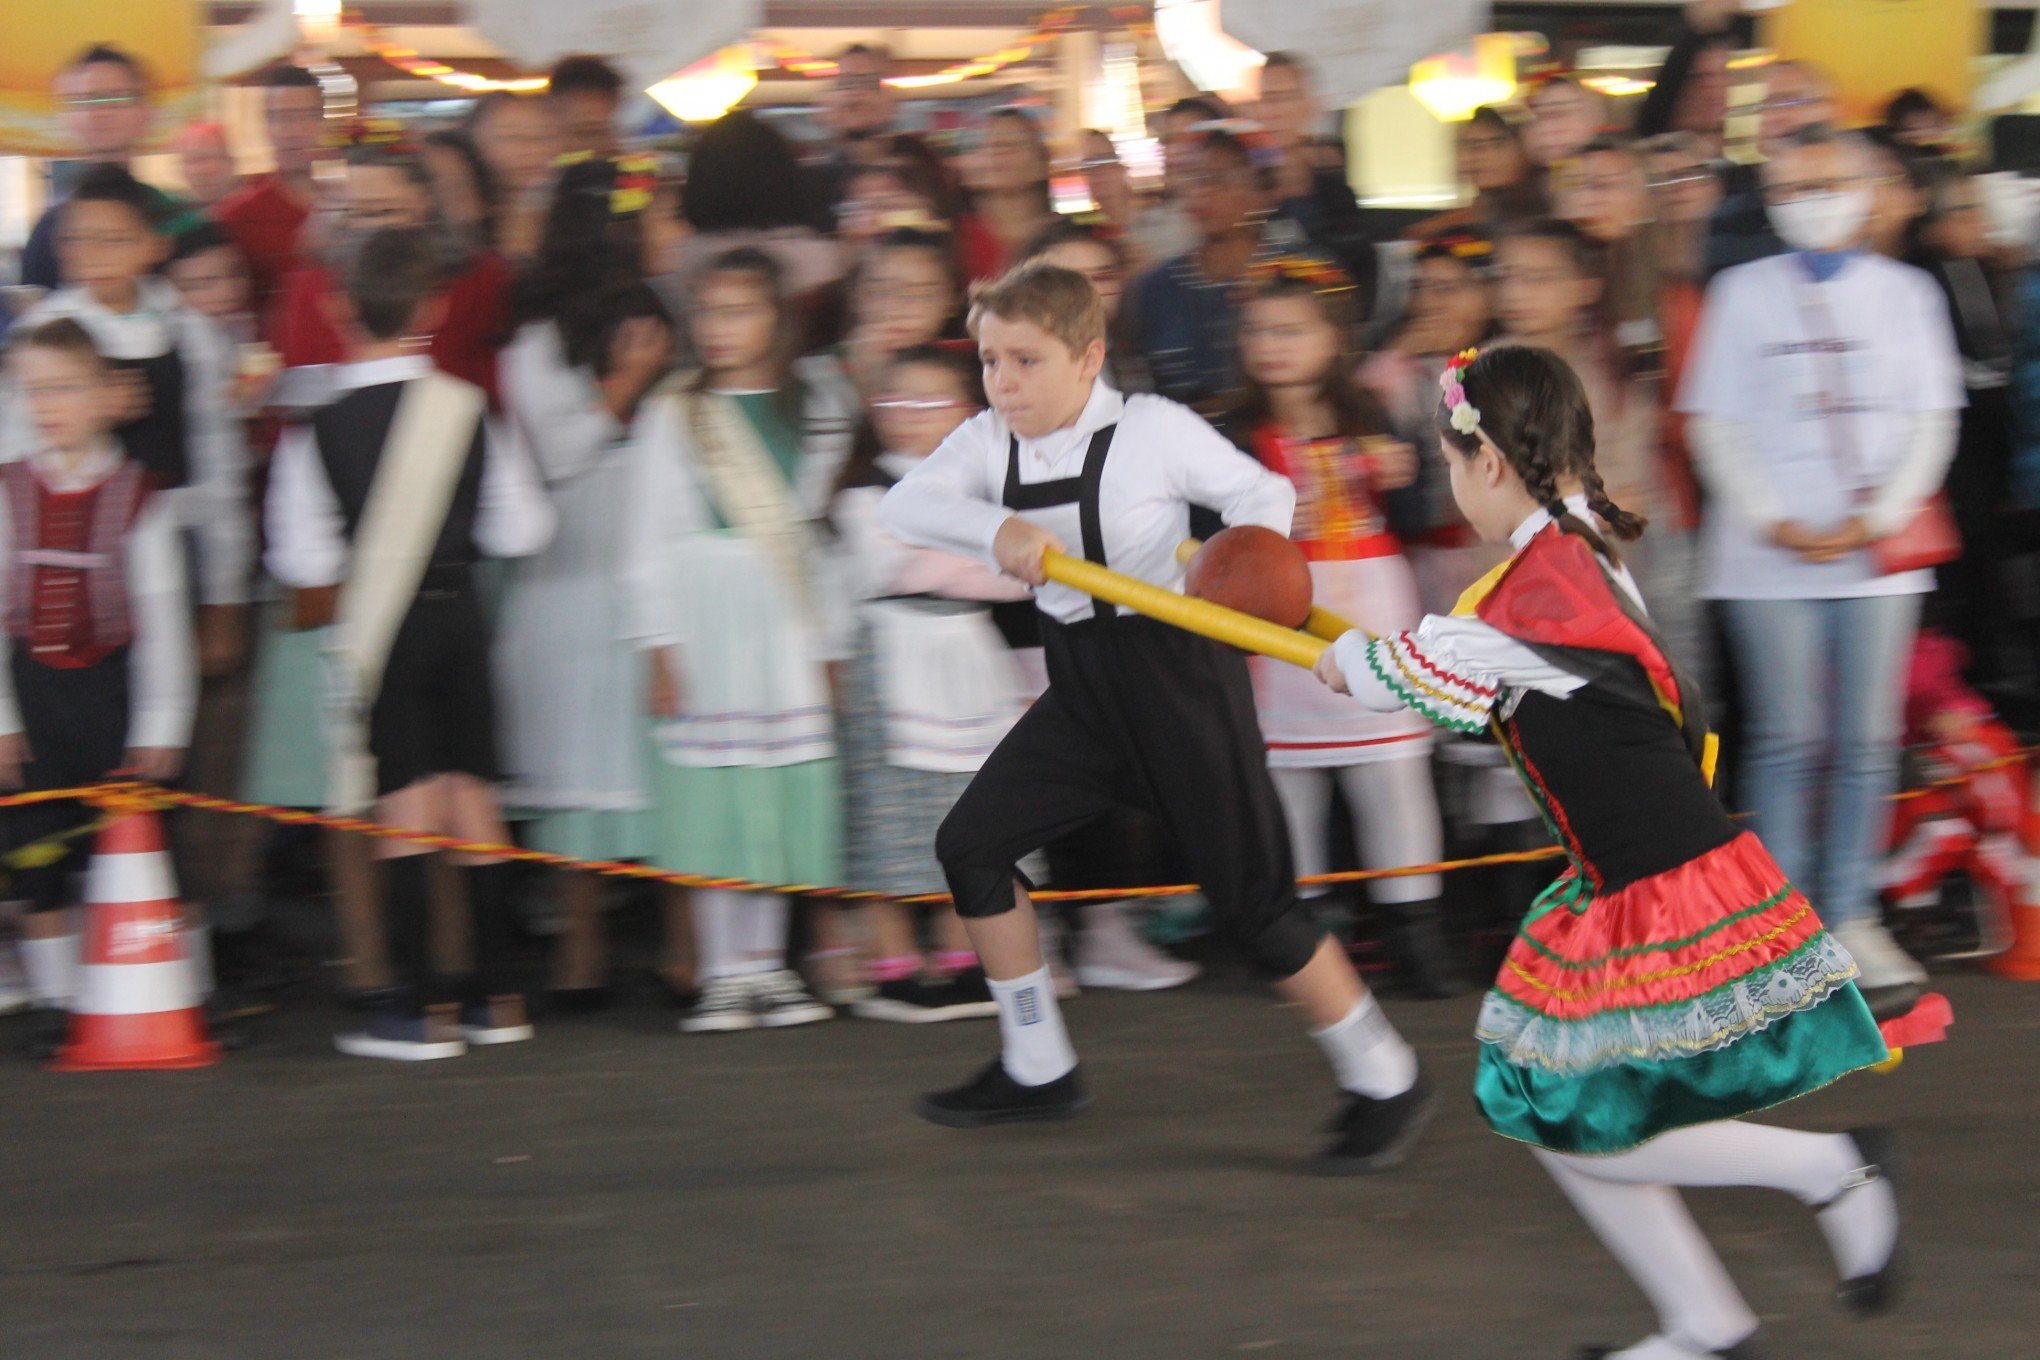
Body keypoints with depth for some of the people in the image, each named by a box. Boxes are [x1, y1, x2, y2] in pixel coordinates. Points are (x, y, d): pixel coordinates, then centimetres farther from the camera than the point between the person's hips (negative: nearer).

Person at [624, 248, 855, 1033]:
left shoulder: (816, 407, 10)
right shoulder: (673, 415, 2)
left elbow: (819, 531, 11)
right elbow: (648, 539, 1)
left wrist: (830, 644, 8)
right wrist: (658, 649, -5)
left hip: (786, 618, 3)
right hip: (703, 614, -3)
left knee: (781, 799, 2)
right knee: (713, 797, -5)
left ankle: (766, 965, 10)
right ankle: (722, 974, 0)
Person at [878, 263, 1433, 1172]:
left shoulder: (1152, 430, -14)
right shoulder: (990, 442, 0)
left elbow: (1263, 493, -7)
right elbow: (902, 506, -13)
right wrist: (996, 528, -30)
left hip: (1178, 676, -7)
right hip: (1082, 686, 7)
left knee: (1250, 898, -6)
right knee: (971, 844, 4)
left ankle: (1385, 1082, 9)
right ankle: (1037, 1071, 19)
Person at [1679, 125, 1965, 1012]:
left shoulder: (1903, 291, 10)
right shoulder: (1743, 293, 7)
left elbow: (1932, 419, 6)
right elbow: (1714, 423, 2)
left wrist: (1877, 519, -7)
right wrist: (1777, 523, -9)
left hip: (1876, 552, 1)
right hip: (1769, 557, -1)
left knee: (1867, 740, 0)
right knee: (1786, 740, -4)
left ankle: (1852, 918, 8)